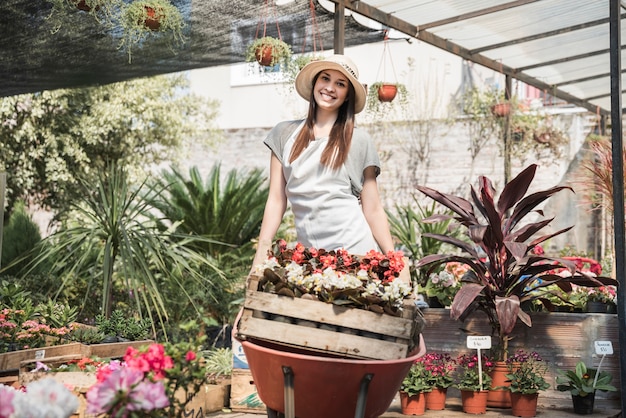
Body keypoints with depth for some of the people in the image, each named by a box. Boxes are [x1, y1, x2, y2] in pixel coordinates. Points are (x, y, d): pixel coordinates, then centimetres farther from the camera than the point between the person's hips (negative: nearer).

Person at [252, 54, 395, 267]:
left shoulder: (358, 140, 3)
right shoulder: (285, 134, 9)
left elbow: (373, 210, 2)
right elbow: (276, 200, 7)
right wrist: (262, 251, -1)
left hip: (354, 248, -2)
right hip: (309, 255, 2)